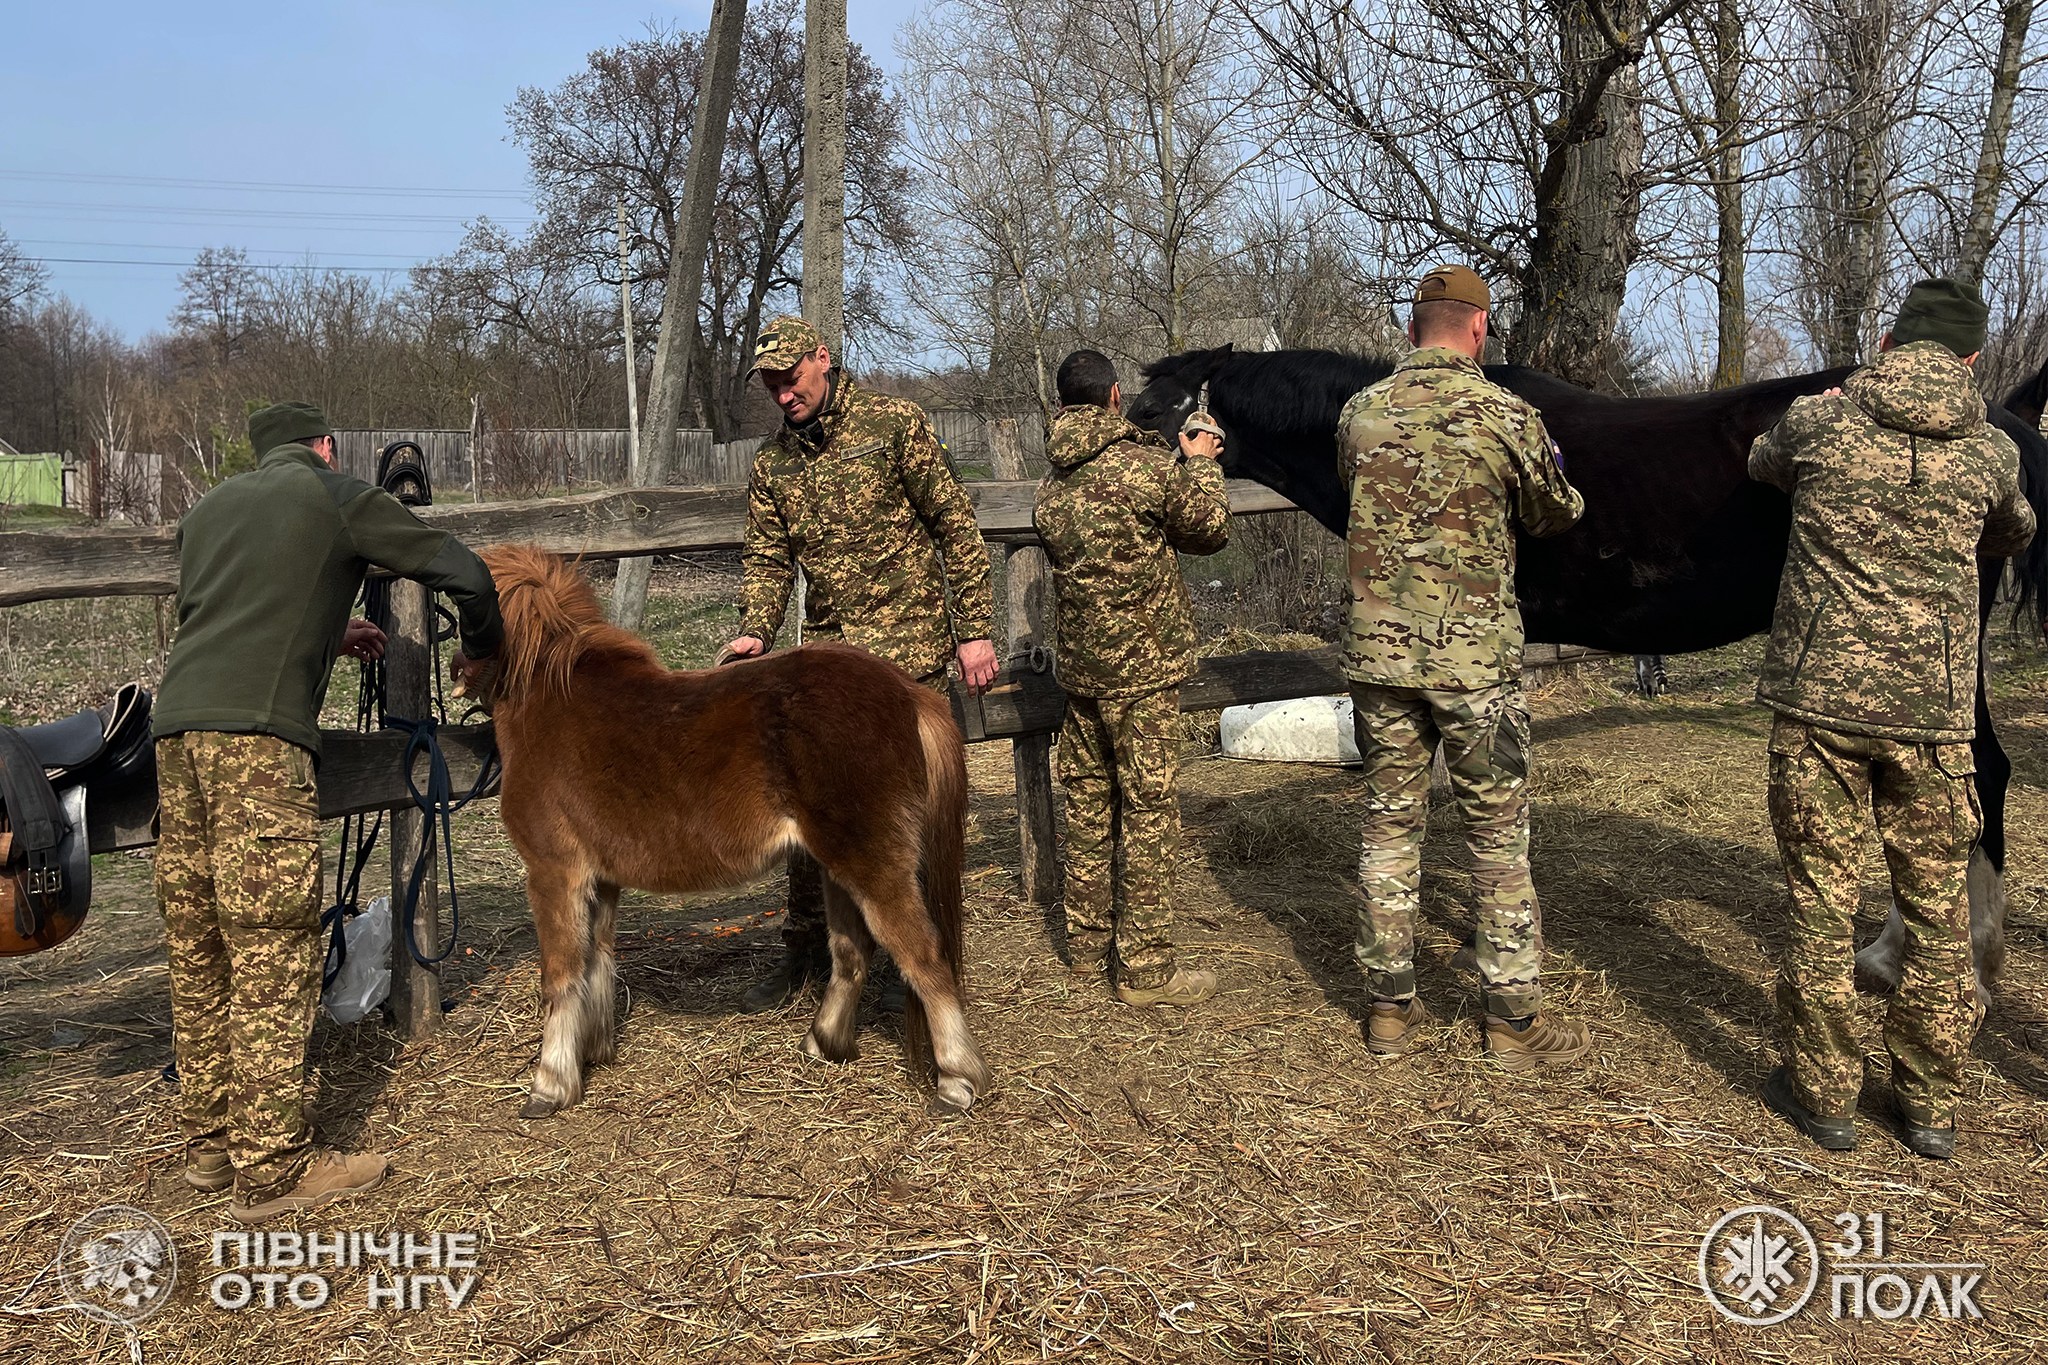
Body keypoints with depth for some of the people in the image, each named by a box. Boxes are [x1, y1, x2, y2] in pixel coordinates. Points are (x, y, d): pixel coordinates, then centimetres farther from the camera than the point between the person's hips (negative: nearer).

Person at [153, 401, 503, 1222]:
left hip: (177, 724, 7)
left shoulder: (206, 512, 27)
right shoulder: (338, 496, 10)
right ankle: (272, 1171, -1)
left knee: (198, 952, 13)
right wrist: (482, 652, 24)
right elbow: (462, 574, 6)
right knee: (272, 953, -5)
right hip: (257, 732, -7)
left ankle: (209, 1143, 22)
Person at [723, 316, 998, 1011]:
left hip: (908, 647, -4)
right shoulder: (772, 462, 11)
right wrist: (756, 632, -12)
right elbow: (767, 558, 9)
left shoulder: (894, 423, -3)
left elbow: (956, 525, -3)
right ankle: (805, 951, 23)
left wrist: (974, 630, -7)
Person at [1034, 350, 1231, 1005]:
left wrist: (1183, 463, 20)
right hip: (1142, 665, -7)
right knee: (1148, 810, -2)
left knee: (1088, 803, 15)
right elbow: (1211, 528, -1)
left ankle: (1087, 942, 26)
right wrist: (1199, 461, 13)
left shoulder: (1051, 483, 7)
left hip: (1078, 663, 7)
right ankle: (1146, 968, 3)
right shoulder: (1145, 464, -13)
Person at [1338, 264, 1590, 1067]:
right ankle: (1513, 1018, 15)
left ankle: (1391, 1008, 20)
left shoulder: (1360, 414, 2)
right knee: (1499, 838, 7)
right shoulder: (1505, 416, -8)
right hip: (1474, 657, -3)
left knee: (1389, 825, 12)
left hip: (1377, 652, 4)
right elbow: (1557, 516, 8)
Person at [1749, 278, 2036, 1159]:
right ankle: (1930, 1105, 22)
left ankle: (1823, 1094, 15)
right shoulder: (1992, 450, 4)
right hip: (1934, 711, 2)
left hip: (1820, 697, -1)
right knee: (1938, 910, 13)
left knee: (1822, 900, 6)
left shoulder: (1817, 422, -2)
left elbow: (1761, 465, 22)